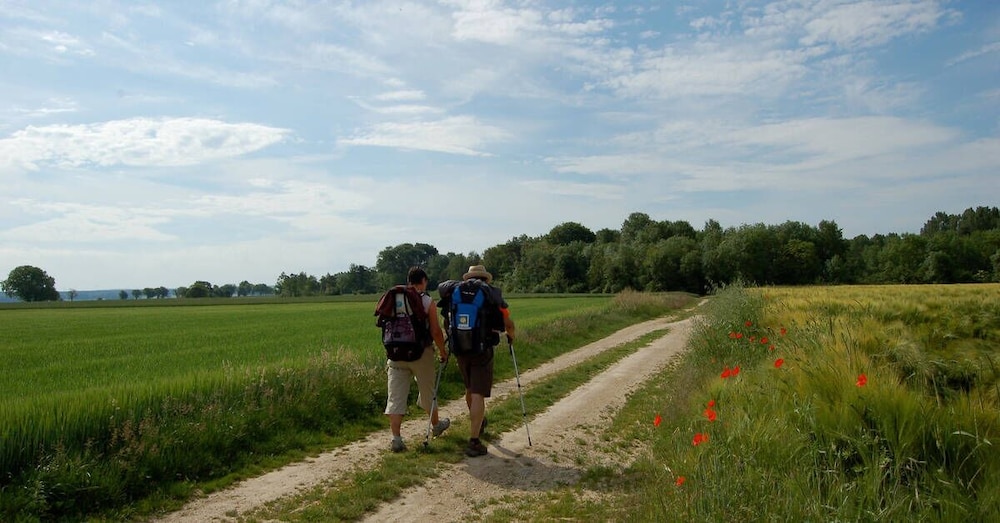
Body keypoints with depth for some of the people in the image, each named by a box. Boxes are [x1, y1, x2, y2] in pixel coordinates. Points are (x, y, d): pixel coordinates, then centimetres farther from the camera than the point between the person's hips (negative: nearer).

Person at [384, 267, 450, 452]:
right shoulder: (427, 301, -7)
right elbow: (436, 331, -11)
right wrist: (443, 352, 2)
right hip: (421, 353, -2)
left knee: (396, 396, 3)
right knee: (427, 392, 18)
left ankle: (396, 439, -2)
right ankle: (436, 425, 38)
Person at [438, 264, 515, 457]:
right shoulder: (493, 293, -1)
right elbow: (508, 324, 4)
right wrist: (511, 335, 26)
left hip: (460, 349, 4)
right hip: (482, 350, -4)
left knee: (470, 389, 23)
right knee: (478, 394, -3)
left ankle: (478, 422, 46)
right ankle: (474, 442, -7)